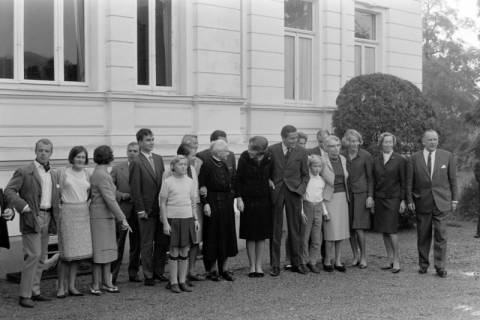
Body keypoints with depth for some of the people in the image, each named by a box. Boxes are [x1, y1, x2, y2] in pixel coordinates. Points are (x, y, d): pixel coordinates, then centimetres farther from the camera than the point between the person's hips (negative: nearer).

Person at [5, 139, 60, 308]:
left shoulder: (52, 175, 16)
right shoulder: (24, 171, -5)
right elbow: (9, 191, -10)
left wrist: (54, 217, 13)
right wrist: (23, 207, -21)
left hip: (47, 218, 7)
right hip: (32, 217, -7)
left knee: (41, 257, 9)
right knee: (33, 255, -13)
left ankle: (35, 291, 17)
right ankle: (25, 295, -8)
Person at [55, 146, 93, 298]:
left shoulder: (86, 174, 10)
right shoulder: (63, 172, -4)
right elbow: (58, 192, 1)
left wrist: (86, 205, 9)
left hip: (83, 213, 5)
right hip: (67, 212, -5)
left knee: (78, 251, 6)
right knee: (66, 252, -5)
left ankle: (72, 286, 13)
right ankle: (61, 287, 4)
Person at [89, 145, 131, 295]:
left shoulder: (98, 173, 12)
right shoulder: (102, 175, -18)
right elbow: (110, 200, -21)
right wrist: (122, 219, -20)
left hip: (106, 217, 9)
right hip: (101, 217, -9)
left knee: (108, 250, 10)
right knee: (100, 251, -4)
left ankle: (107, 283, 15)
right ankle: (95, 285, 3)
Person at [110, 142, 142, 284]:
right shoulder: (117, 169, 1)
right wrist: (122, 195, -14)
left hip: (138, 212, 2)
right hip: (122, 210, -2)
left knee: (136, 244, 10)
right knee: (118, 245, -1)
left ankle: (133, 273, 21)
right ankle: (112, 274, 4)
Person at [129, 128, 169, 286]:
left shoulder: (159, 159, 11)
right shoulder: (136, 163, -9)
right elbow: (134, 189, -10)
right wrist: (140, 210, -12)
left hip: (161, 208, 6)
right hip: (147, 210, -6)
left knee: (163, 242, 10)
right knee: (147, 244, 3)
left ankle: (158, 271, 23)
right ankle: (148, 275, 12)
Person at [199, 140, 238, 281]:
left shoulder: (226, 165, 12)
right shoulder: (207, 165, -9)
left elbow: (232, 183, 17)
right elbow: (202, 186, -12)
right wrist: (205, 203, -17)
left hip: (227, 204, 7)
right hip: (213, 204, -7)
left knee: (227, 235, 9)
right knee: (213, 236, 0)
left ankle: (223, 268, 18)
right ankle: (211, 269, 11)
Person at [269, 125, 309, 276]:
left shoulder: (301, 152, 3)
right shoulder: (272, 150, 0)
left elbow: (305, 174, 9)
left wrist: (301, 189, -4)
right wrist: (268, 181, -7)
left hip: (294, 192, 1)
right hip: (276, 191, -1)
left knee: (295, 229, 5)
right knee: (275, 229, 3)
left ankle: (296, 263, 16)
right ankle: (275, 265, 10)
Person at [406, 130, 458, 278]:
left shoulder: (447, 156, 3)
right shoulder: (415, 158, 2)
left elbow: (453, 179, 6)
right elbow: (409, 181, 3)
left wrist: (454, 199, 3)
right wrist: (410, 200, -1)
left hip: (441, 202, 0)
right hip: (422, 203, 0)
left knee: (441, 235, -2)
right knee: (423, 236, 6)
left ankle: (440, 267, 5)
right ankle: (423, 264, 18)